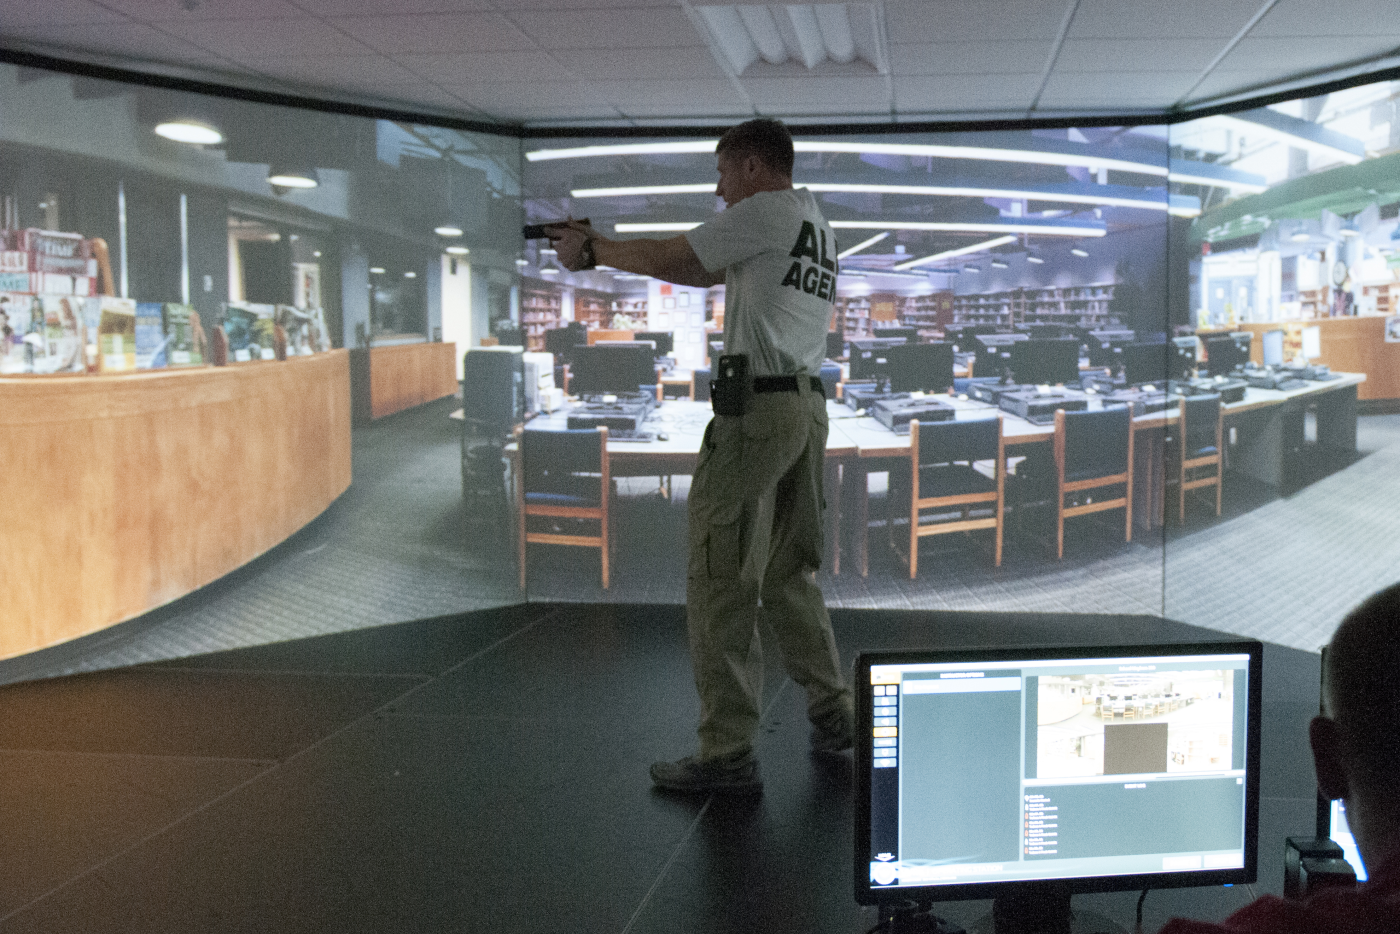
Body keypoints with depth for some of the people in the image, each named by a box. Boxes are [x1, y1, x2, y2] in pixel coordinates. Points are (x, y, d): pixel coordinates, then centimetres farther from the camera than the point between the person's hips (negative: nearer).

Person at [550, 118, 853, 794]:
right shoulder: (813, 224, 22)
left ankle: (728, 753, -5)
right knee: (788, 574, 19)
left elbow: (670, 260, -3)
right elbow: (703, 275, 25)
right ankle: (831, 712, 25)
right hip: (808, 410, 9)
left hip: (757, 408, -9)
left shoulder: (767, 210, -5)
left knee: (720, 580, -6)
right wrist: (601, 250, 24)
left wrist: (592, 249, 13)